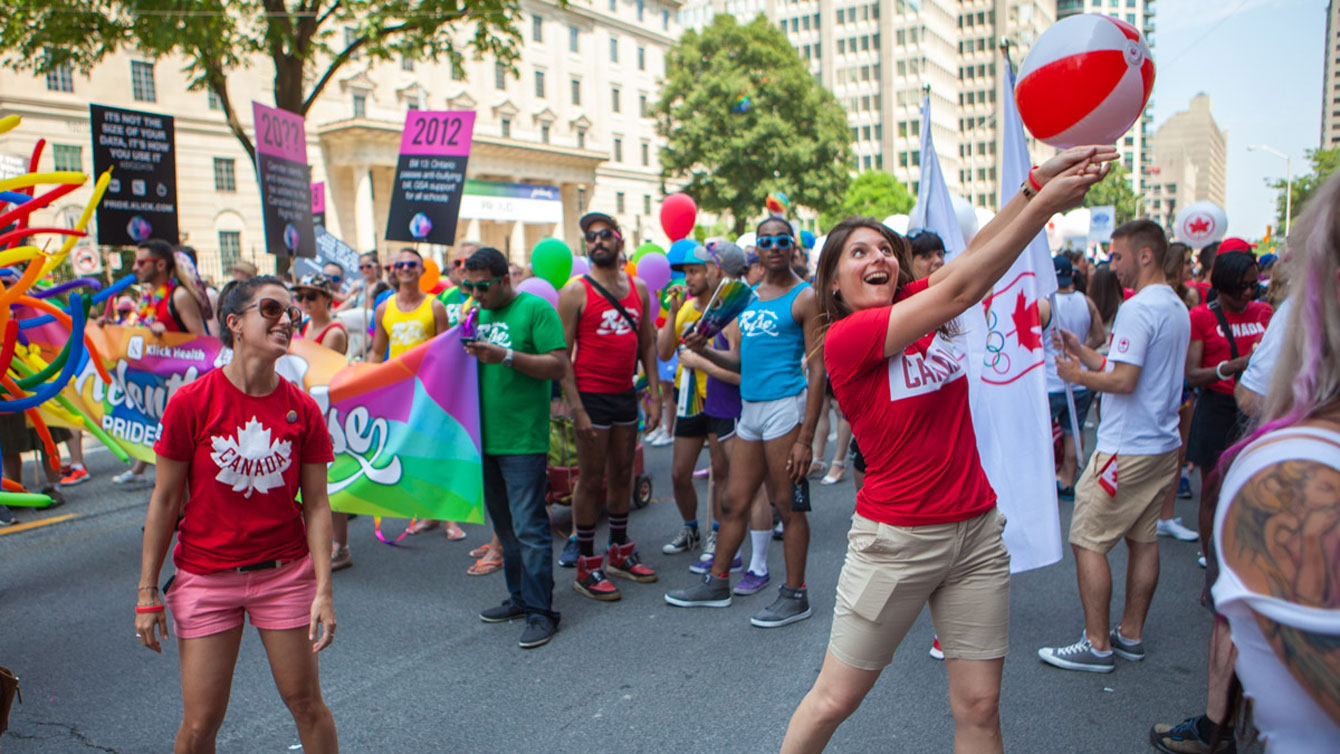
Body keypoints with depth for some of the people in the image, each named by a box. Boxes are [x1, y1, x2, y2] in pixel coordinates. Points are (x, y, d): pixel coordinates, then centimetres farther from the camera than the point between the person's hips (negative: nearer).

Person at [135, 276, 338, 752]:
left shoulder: (303, 410, -5)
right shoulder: (190, 402, -10)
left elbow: (316, 506, -3)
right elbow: (165, 500, -4)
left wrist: (324, 589, -8)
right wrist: (147, 593, -2)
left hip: (285, 573, 1)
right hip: (207, 578, -1)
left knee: (306, 703, 9)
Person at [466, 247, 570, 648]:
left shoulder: (535, 309, -7)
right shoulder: (478, 314, 14)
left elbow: (559, 366, -15)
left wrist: (506, 356, -23)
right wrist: (464, 352, -3)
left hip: (523, 439, -8)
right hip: (486, 436, 8)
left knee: (529, 527, -6)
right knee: (505, 525, 15)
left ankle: (540, 611, 3)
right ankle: (520, 596, 28)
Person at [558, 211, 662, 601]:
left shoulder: (639, 289, 8)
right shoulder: (576, 292, -8)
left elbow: (648, 345, 11)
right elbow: (562, 354, -10)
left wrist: (654, 397, 4)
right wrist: (577, 409, -16)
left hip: (626, 394, 5)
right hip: (592, 396, -5)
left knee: (623, 474, 14)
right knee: (591, 480, 0)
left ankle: (621, 552, 29)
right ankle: (586, 567, 10)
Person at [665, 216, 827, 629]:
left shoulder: (805, 296, -5)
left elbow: (817, 370, -10)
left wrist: (806, 437, -16)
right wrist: (704, 350, 1)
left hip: (785, 404, -7)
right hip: (749, 408, 7)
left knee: (788, 506, 2)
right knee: (733, 502, 13)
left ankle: (795, 595, 15)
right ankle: (717, 583, 26)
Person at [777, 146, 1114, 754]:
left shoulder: (916, 306, 4)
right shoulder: (844, 338, -15)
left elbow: (974, 253, -9)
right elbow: (960, 288, -22)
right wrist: (1047, 202, -23)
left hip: (976, 528, 6)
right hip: (898, 539, -5)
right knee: (834, 700, 8)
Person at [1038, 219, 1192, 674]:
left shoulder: (1138, 309, -18)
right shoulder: (1177, 308, 13)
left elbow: (1124, 380, -24)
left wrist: (1078, 375, -9)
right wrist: (1083, 352, 14)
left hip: (1127, 449, -10)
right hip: (1163, 445, 10)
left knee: (1088, 541, -2)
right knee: (1143, 539, 15)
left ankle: (1097, 645, 4)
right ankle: (1131, 635, 26)